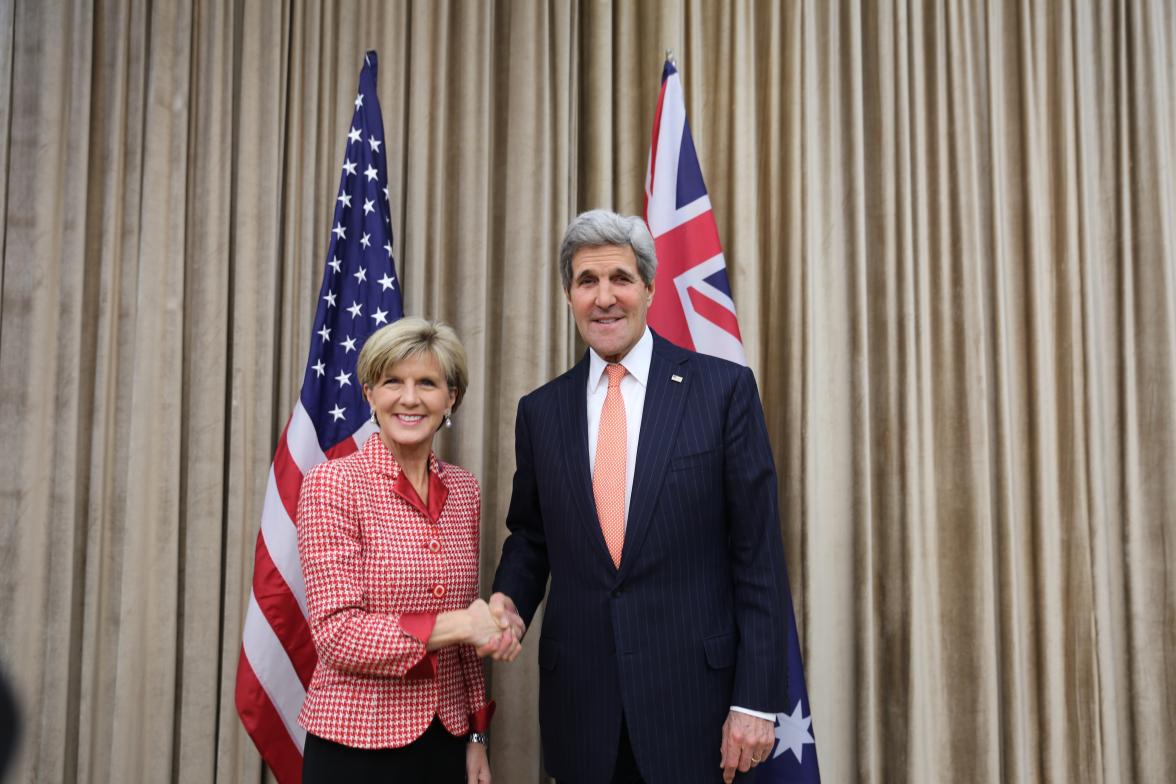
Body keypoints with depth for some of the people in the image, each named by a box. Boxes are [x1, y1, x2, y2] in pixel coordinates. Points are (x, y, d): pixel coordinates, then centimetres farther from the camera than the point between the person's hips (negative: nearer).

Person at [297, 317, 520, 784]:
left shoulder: (464, 490, 4)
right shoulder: (332, 485, -11)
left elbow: (465, 642, 11)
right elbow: (336, 634, -16)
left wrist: (477, 736, 8)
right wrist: (457, 625, -20)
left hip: (448, 741, 4)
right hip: (356, 745, -4)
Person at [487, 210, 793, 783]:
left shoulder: (724, 389, -5)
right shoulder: (540, 411, 6)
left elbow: (758, 554, -6)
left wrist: (756, 700, -9)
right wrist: (511, 601, -6)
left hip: (694, 696, -3)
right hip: (580, 704, 3)